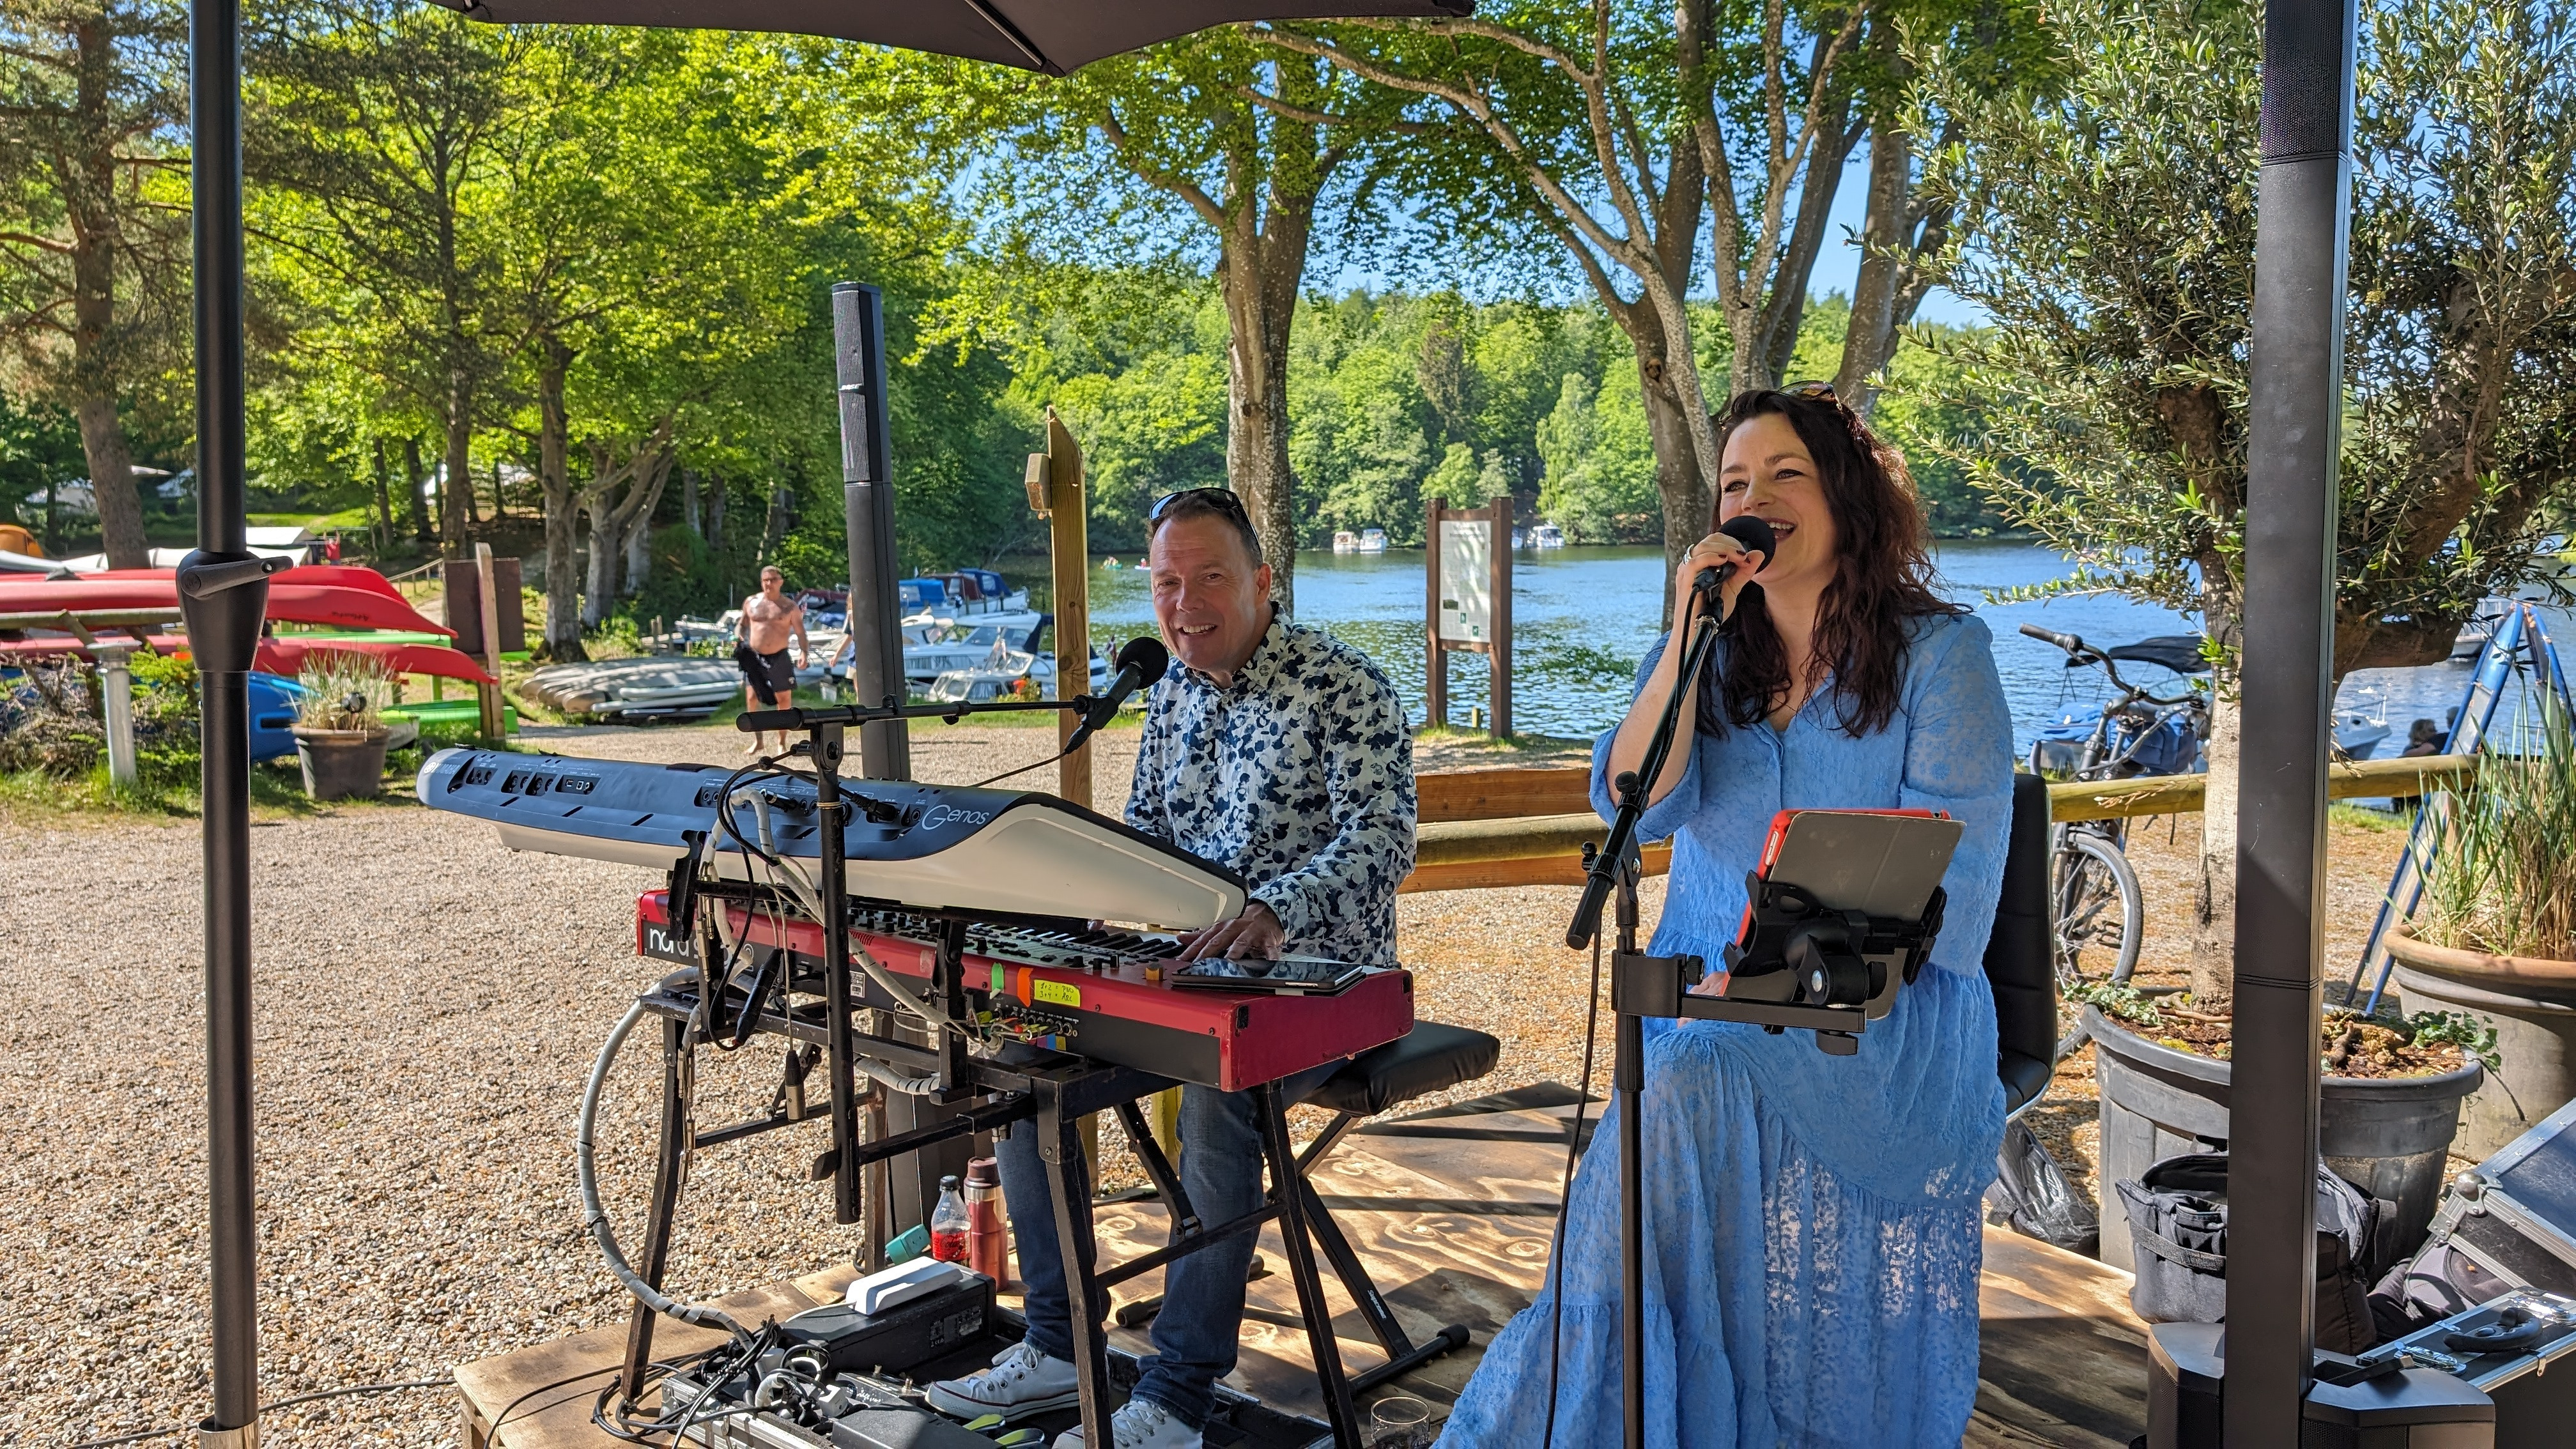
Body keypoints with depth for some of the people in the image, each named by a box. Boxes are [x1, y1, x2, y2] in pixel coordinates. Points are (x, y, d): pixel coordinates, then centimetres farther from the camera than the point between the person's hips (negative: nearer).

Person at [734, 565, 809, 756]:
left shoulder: (790, 606, 0)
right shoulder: (751, 602, 6)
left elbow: (800, 631, -1)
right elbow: (742, 623, 18)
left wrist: (804, 652, -16)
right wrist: (738, 637, -3)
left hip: (779, 658, -2)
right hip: (754, 657, 2)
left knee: (784, 699, 1)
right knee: (751, 698, -2)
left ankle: (782, 743, 14)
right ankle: (758, 741, 12)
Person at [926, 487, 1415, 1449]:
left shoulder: (1343, 686, -13)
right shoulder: (1174, 693, 10)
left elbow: (1383, 837, -25)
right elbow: (1144, 822, 20)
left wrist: (1273, 910, -41)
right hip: (1185, 969, 7)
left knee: (1216, 1099, -34)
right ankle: (1057, 1347, 5)